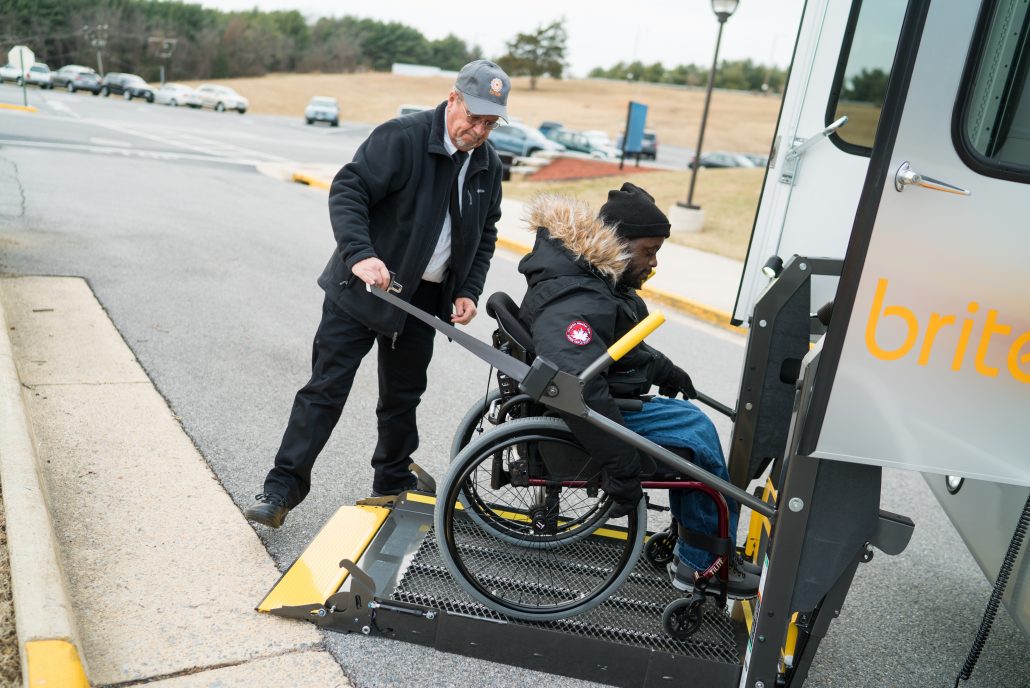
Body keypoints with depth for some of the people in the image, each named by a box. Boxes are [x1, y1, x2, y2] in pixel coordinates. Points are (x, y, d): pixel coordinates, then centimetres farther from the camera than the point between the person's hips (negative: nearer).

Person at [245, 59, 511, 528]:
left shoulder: (488, 166, 6)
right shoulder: (402, 137, -14)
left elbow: (486, 234, 16)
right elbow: (347, 190, -21)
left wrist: (469, 291, 3)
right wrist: (360, 255, -36)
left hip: (423, 298, 6)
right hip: (363, 287, -5)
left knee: (402, 398, 16)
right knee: (326, 388, -2)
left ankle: (393, 485, 33)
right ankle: (284, 486, 9)